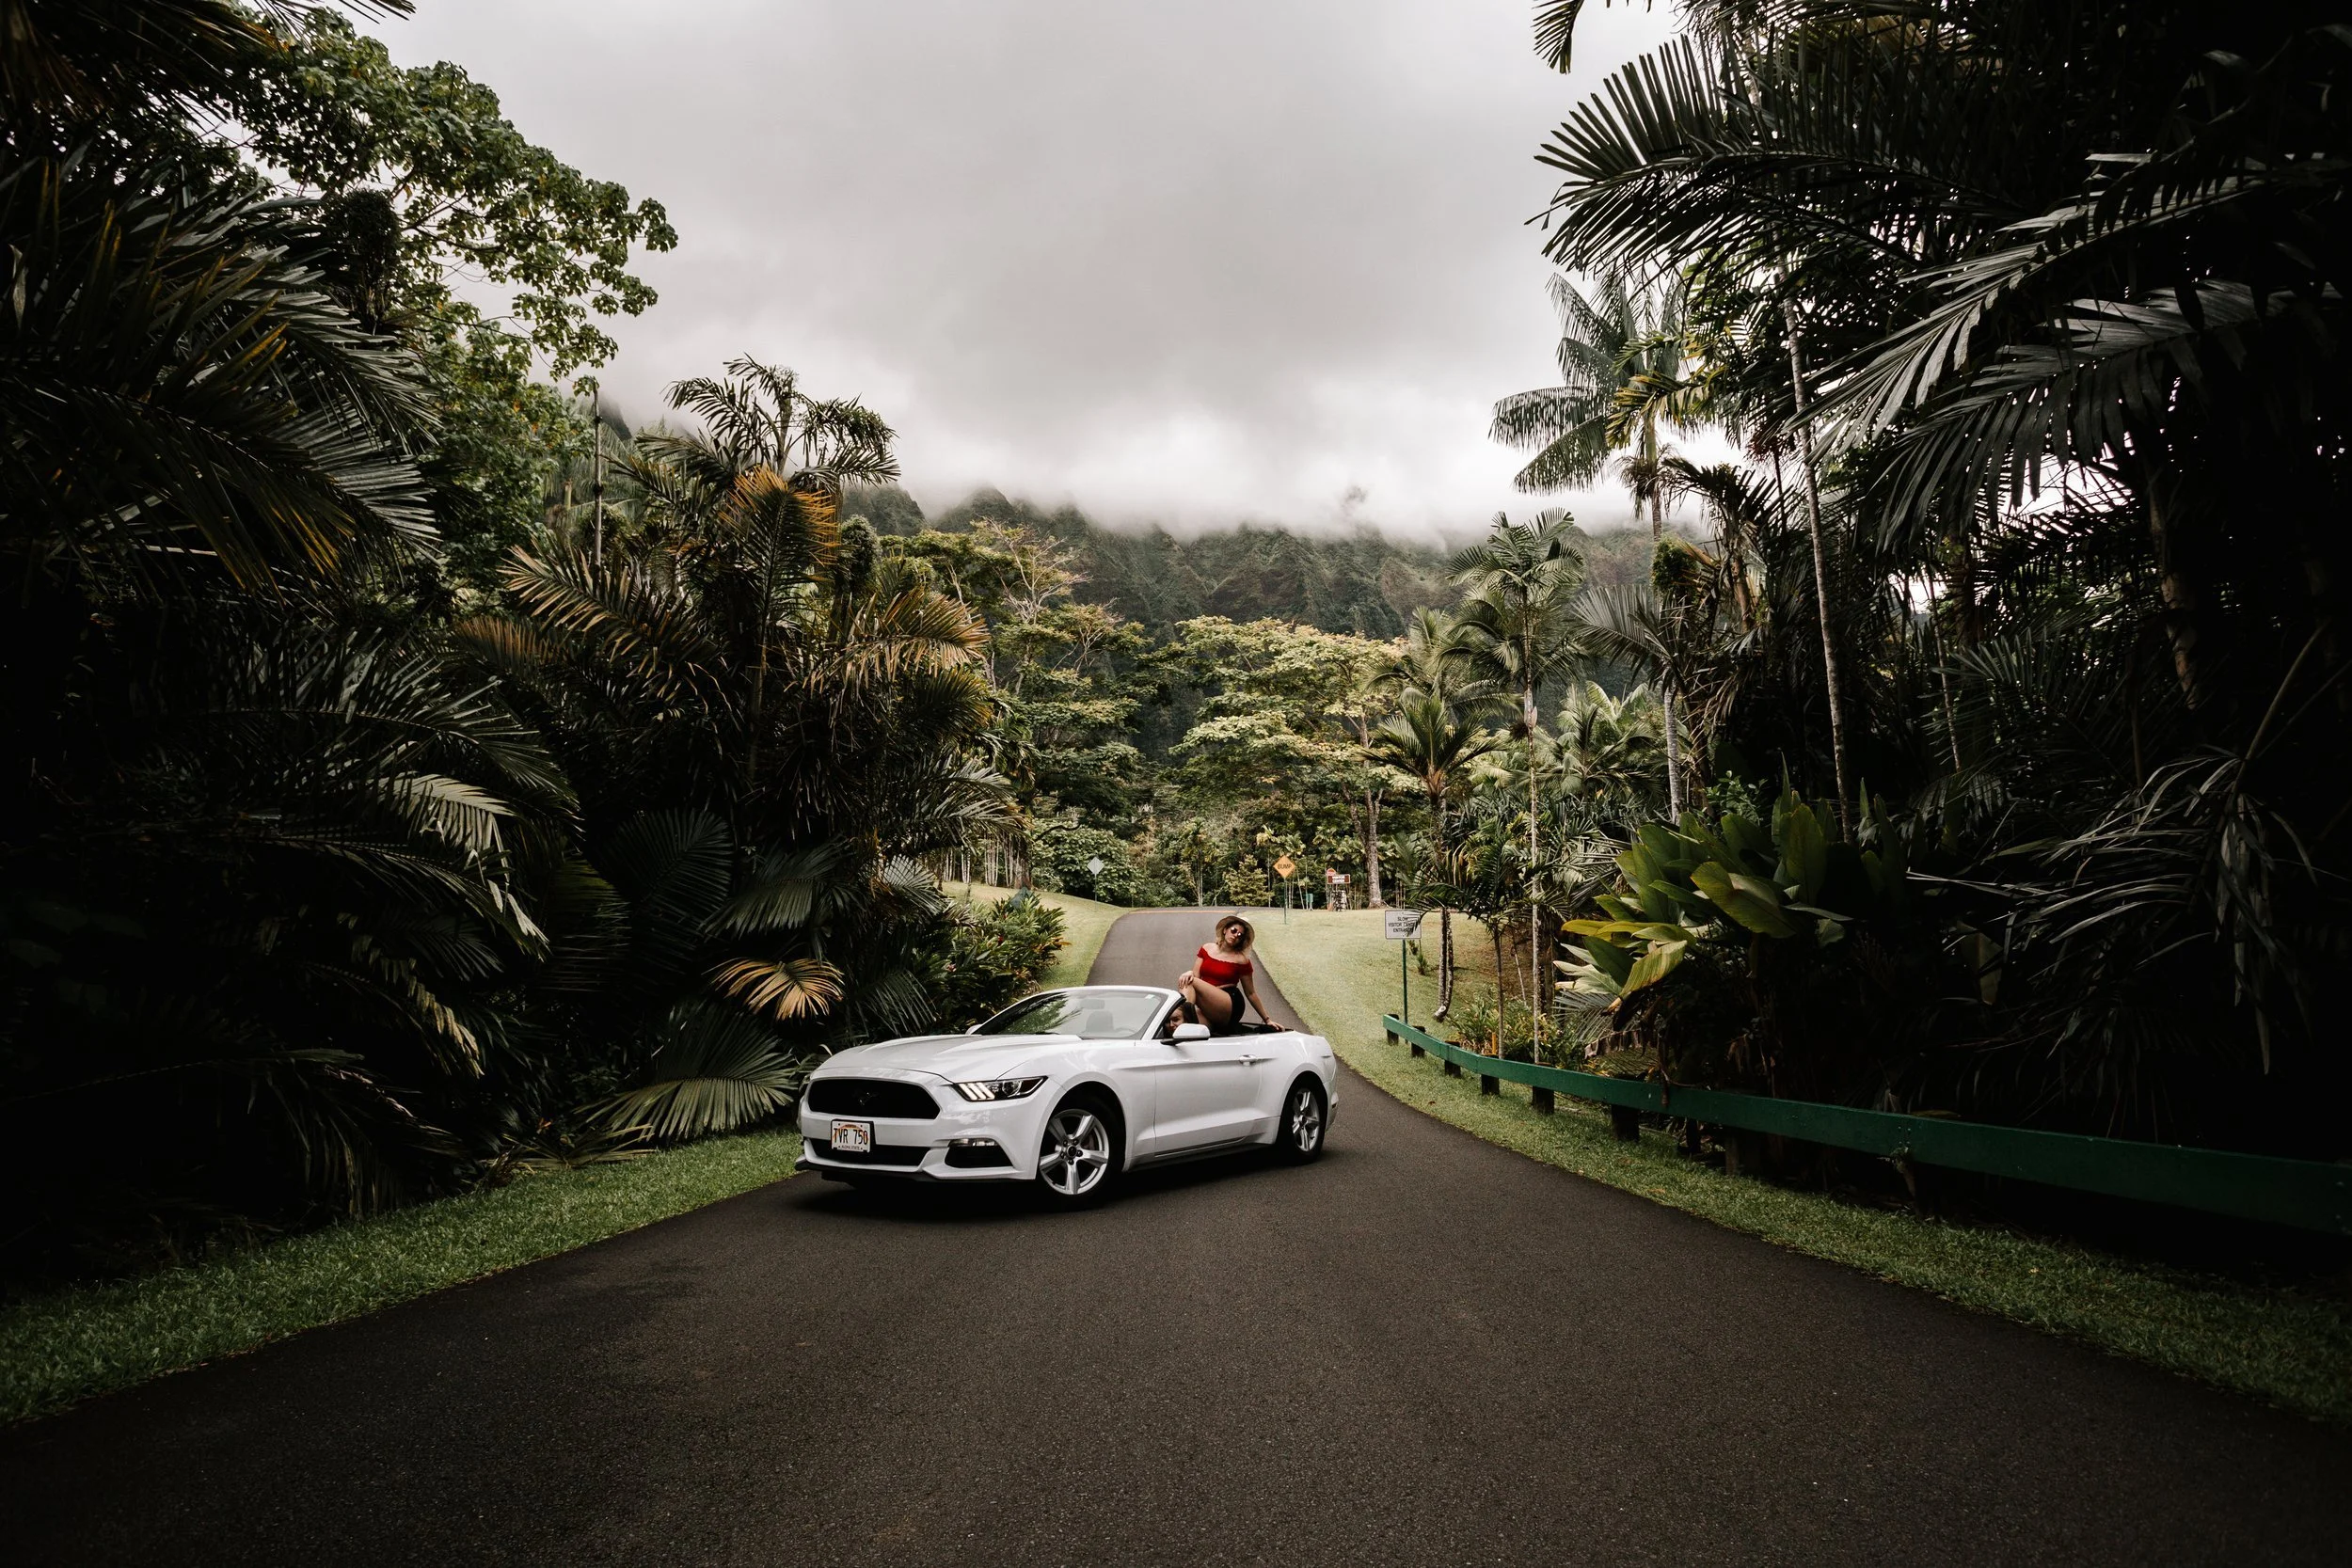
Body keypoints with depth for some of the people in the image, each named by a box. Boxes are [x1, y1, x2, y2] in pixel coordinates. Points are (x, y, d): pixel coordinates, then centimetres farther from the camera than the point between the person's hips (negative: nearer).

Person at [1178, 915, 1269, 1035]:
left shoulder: (1241, 960, 6)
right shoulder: (1207, 948, 17)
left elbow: (1250, 993, 11)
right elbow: (1196, 975, 11)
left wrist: (1267, 1019, 9)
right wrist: (1190, 973, -15)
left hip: (1230, 1006, -3)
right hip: (1205, 1008, 3)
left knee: (1190, 983, -26)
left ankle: (1186, 1009, -49)